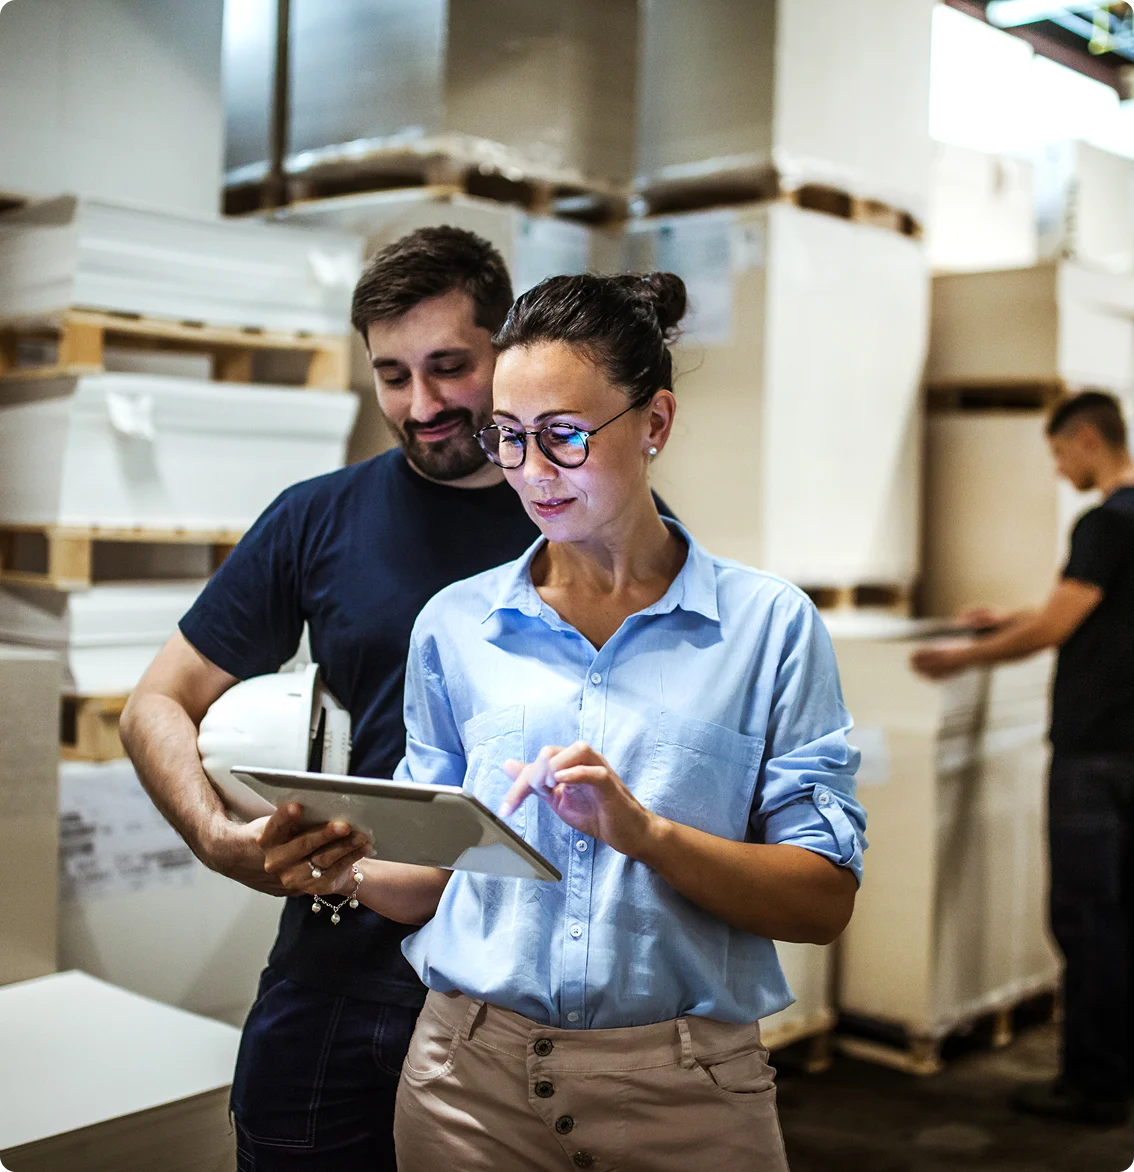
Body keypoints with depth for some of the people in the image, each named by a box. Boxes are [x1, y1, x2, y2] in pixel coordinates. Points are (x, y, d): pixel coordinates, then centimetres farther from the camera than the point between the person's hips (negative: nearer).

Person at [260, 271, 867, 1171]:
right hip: (473, 1073, 2)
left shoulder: (770, 624, -4)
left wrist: (644, 833, -21)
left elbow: (825, 899, -8)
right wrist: (351, 869, -11)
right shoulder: (456, 624, 3)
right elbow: (438, 872, 9)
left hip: (685, 1094, -2)